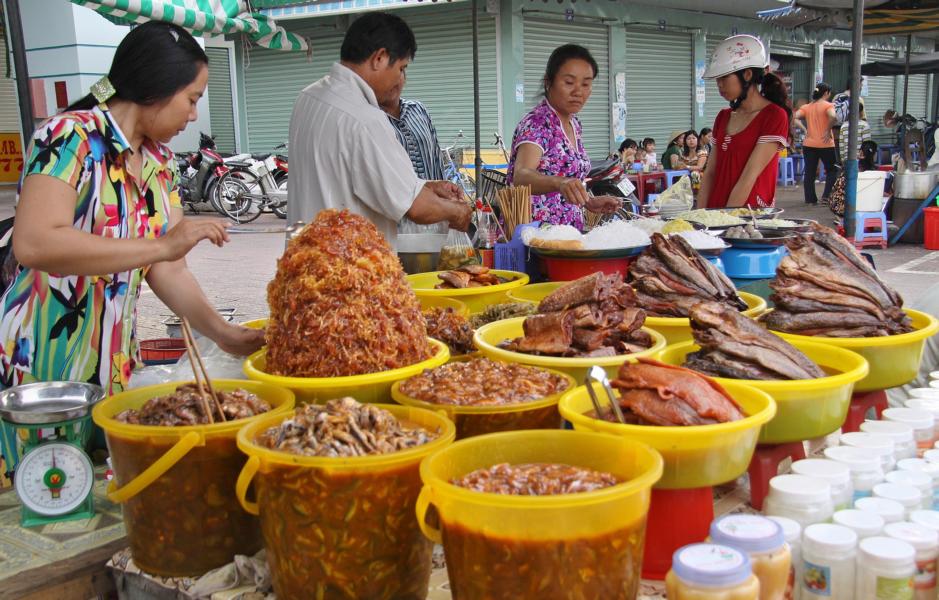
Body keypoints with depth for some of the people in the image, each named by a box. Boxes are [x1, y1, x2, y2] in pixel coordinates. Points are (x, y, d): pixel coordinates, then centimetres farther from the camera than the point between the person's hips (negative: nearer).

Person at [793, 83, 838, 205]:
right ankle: (826, 195, 1)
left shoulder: (806, 107, 7)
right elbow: (833, 117, -26)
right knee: (831, 171, 12)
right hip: (825, 145, -4)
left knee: (809, 172, 8)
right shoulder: (828, 105, -6)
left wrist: (804, 129, 2)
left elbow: (794, 117, -5)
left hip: (809, 144, 4)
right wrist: (828, 131, -14)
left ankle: (810, 199, 9)